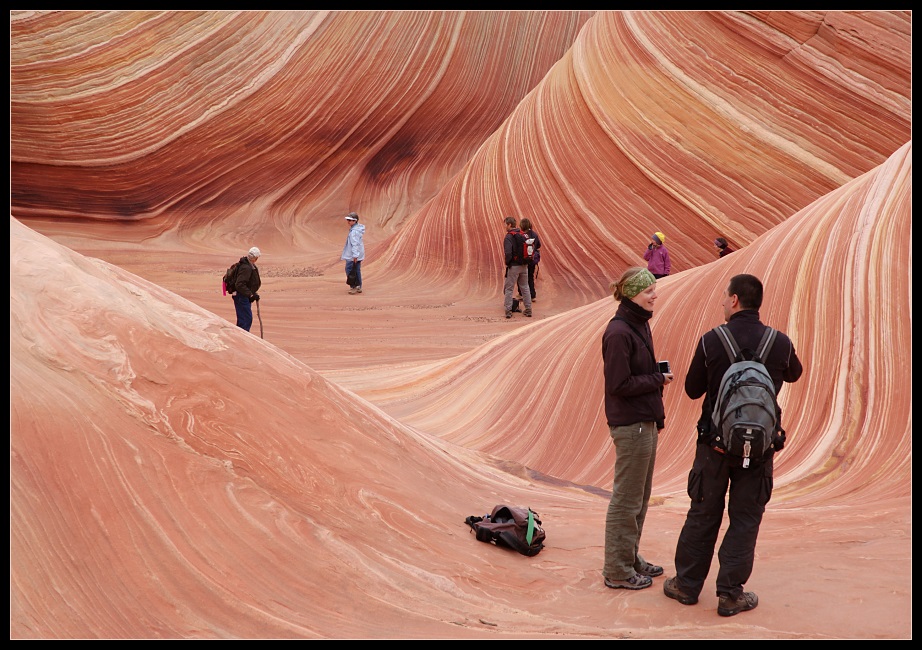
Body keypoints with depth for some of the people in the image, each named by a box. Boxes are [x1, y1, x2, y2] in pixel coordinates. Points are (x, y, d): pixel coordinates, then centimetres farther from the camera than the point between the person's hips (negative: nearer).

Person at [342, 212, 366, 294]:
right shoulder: (358, 228, 12)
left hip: (353, 256, -10)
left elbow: (355, 244, -24)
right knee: (357, 270, 14)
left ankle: (353, 287, -3)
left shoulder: (354, 231, -20)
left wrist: (355, 256, -26)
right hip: (358, 255, 10)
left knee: (349, 270, -4)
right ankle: (358, 287, 19)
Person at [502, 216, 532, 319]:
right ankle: (528, 310, 16)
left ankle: (508, 311, 1)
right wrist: (526, 261, 11)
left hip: (513, 266, -6)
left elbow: (508, 252, -24)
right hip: (524, 266, 6)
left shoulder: (509, 237, -14)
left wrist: (507, 263, -8)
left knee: (509, 289, 4)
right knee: (525, 288, 14)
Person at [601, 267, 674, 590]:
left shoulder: (640, 325, 11)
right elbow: (619, 384, -21)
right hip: (630, 425, -10)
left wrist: (658, 412, 13)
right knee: (627, 499, 1)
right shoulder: (618, 333, -19)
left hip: (645, 422, 10)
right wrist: (658, 379, -11)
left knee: (640, 496, 18)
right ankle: (618, 571, 12)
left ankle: (631, 558, 31)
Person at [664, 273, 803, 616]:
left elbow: (692, 389, 1)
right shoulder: (780, 343, -6)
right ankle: (730, 594, 12)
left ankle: (687, 584, 23)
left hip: (714, 444, 0)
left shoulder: (710, 341, -10)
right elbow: (794, 374, 17)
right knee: (745, 520, 9)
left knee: (703, 515, 12)